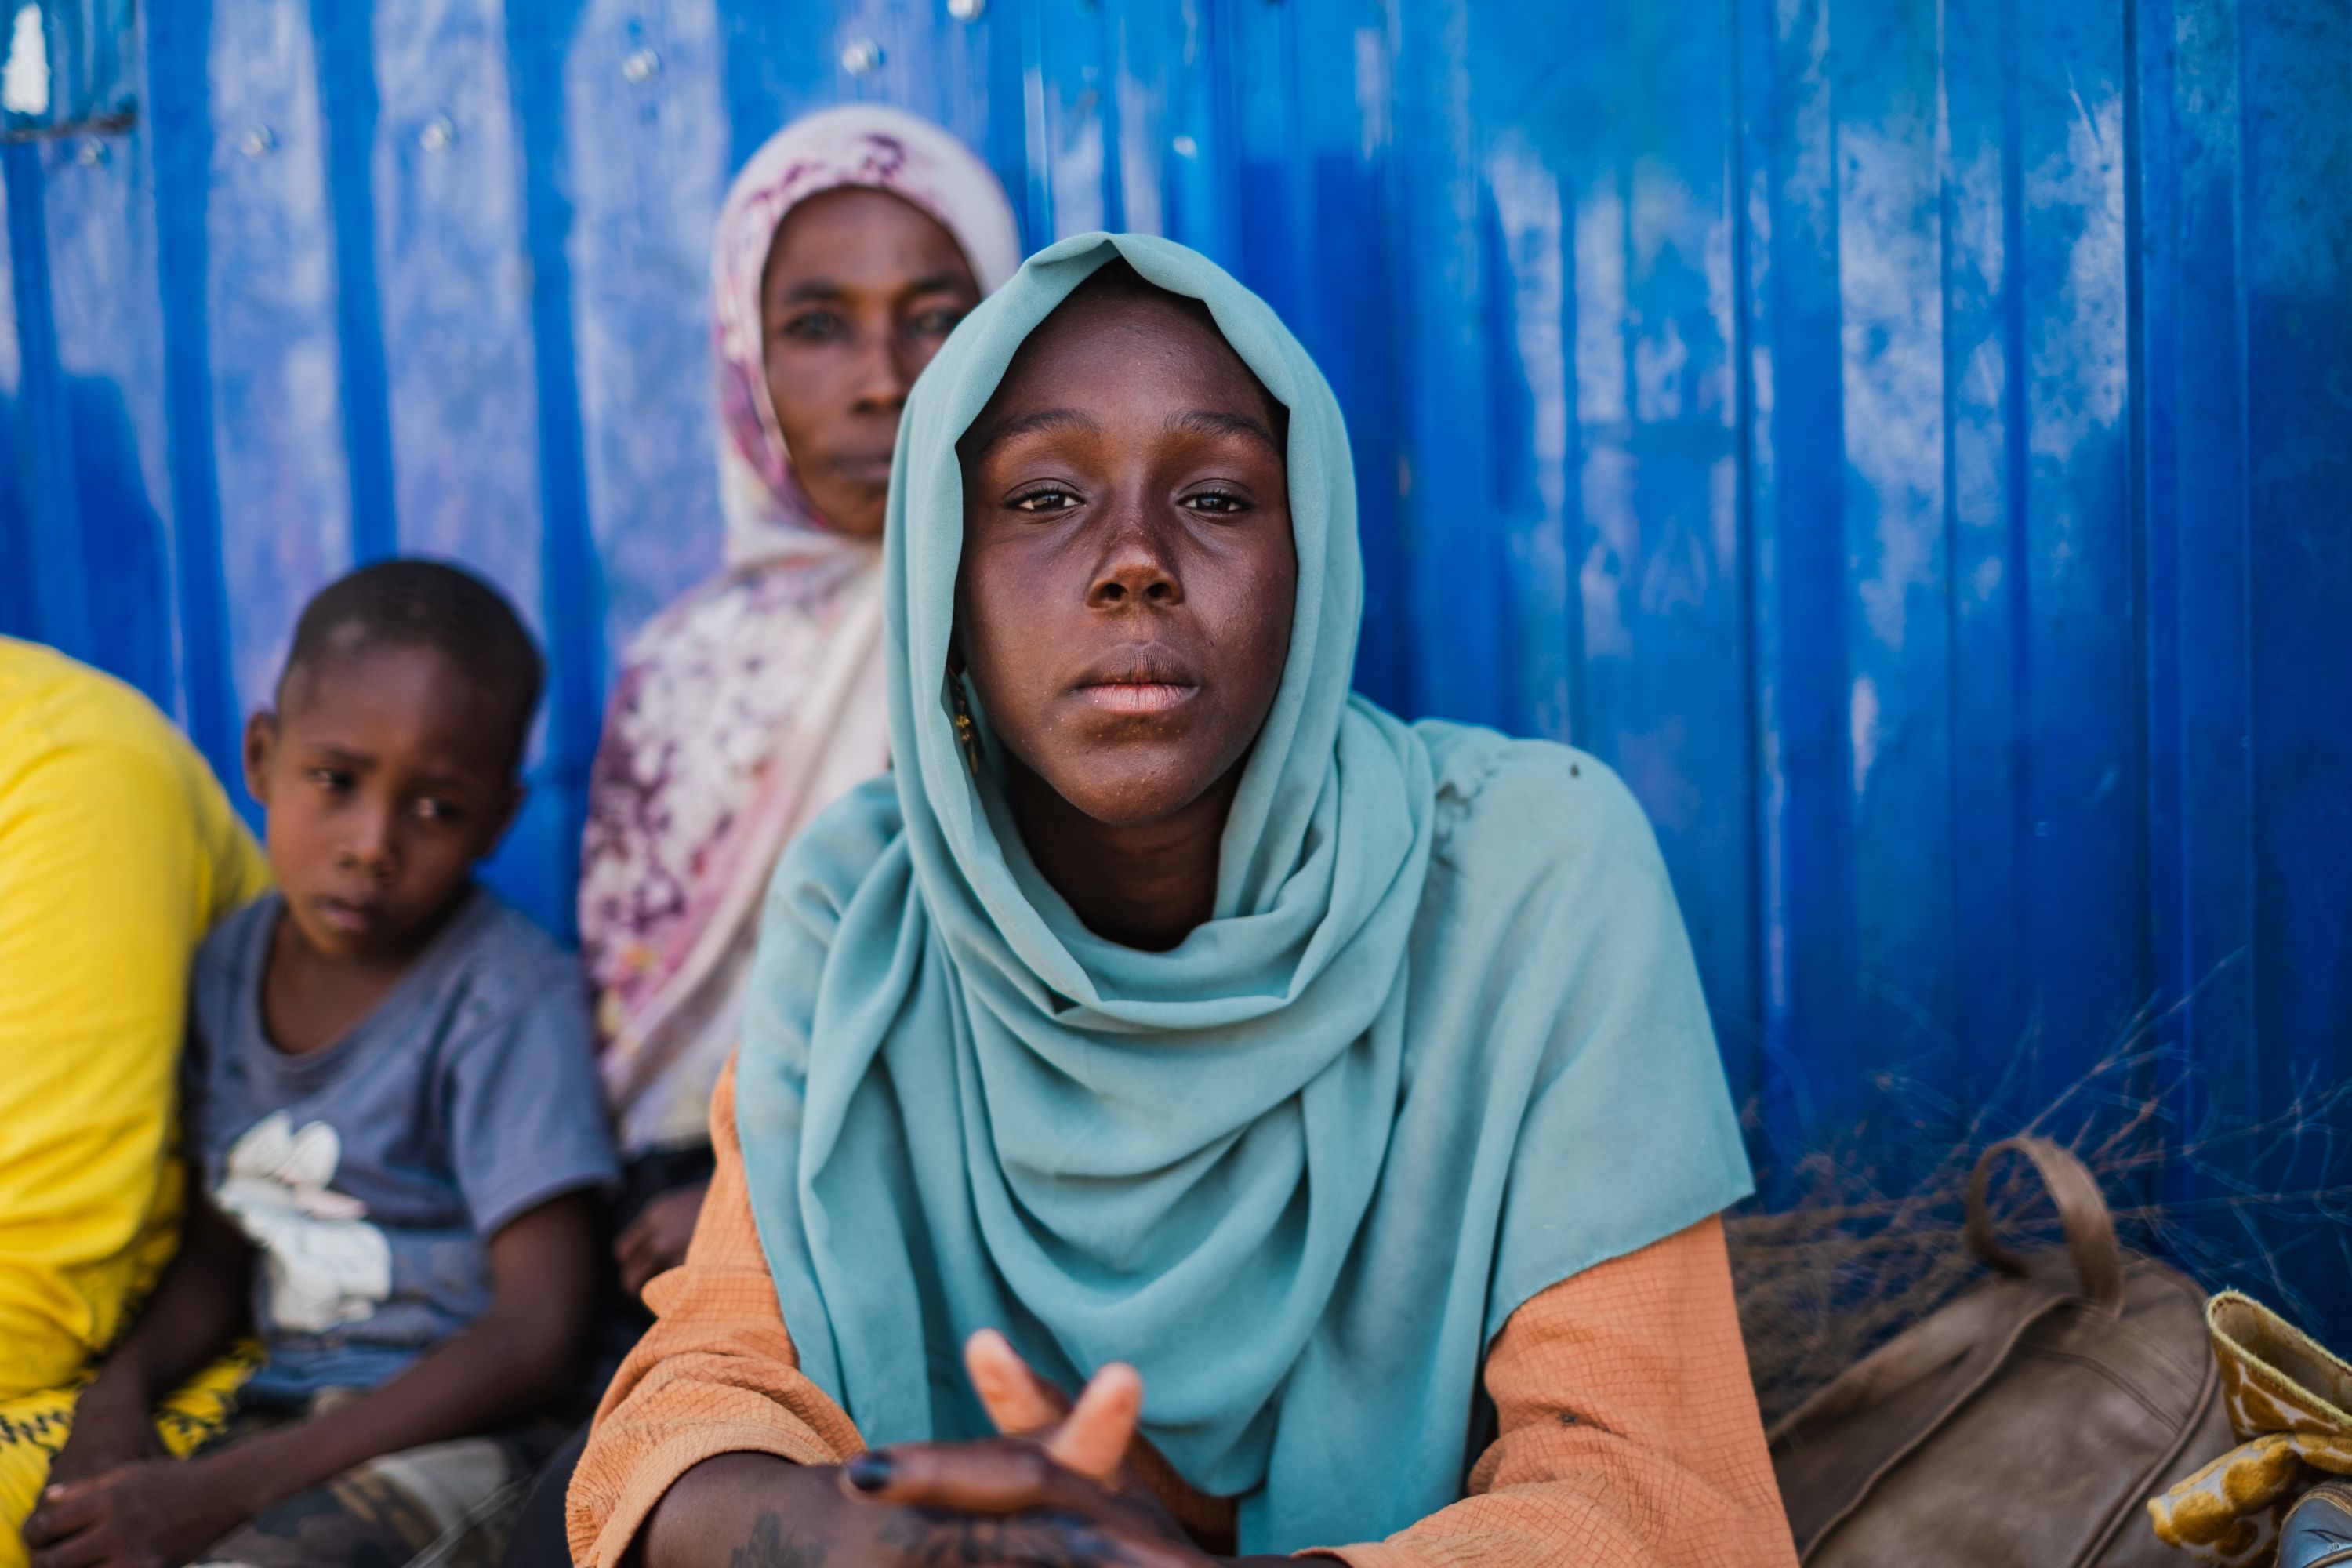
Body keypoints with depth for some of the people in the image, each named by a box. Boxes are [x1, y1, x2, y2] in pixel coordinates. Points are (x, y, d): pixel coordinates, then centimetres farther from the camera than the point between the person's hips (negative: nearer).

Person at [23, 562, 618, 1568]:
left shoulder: (505, 996, -13)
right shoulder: (232, 967, 7)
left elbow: (535, 1338, -17)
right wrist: (116, 1396, -5)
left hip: (447, 1442, -6)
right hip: (279, 1416, 7)